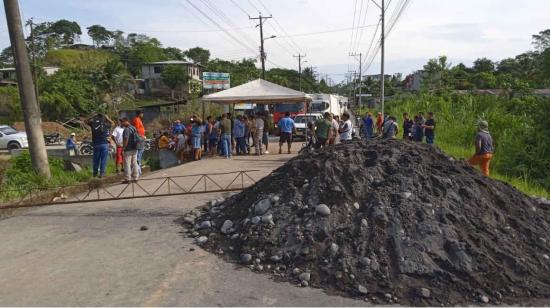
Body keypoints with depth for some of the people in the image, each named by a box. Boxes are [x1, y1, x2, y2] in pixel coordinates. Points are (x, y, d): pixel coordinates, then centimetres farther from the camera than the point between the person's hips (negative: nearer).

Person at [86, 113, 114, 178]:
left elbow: (87, 121, 18)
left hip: (96, 144, 3)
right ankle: (101, 173, 2)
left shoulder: (93, 123, -1)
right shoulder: (105, 124, -4)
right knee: (103, 159, 3)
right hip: (104, 144, -2)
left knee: (96, 159, 13)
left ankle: (95, 173, 20)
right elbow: (113, 123, 15)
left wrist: (94, 117, 14)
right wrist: (107, 118, 14)